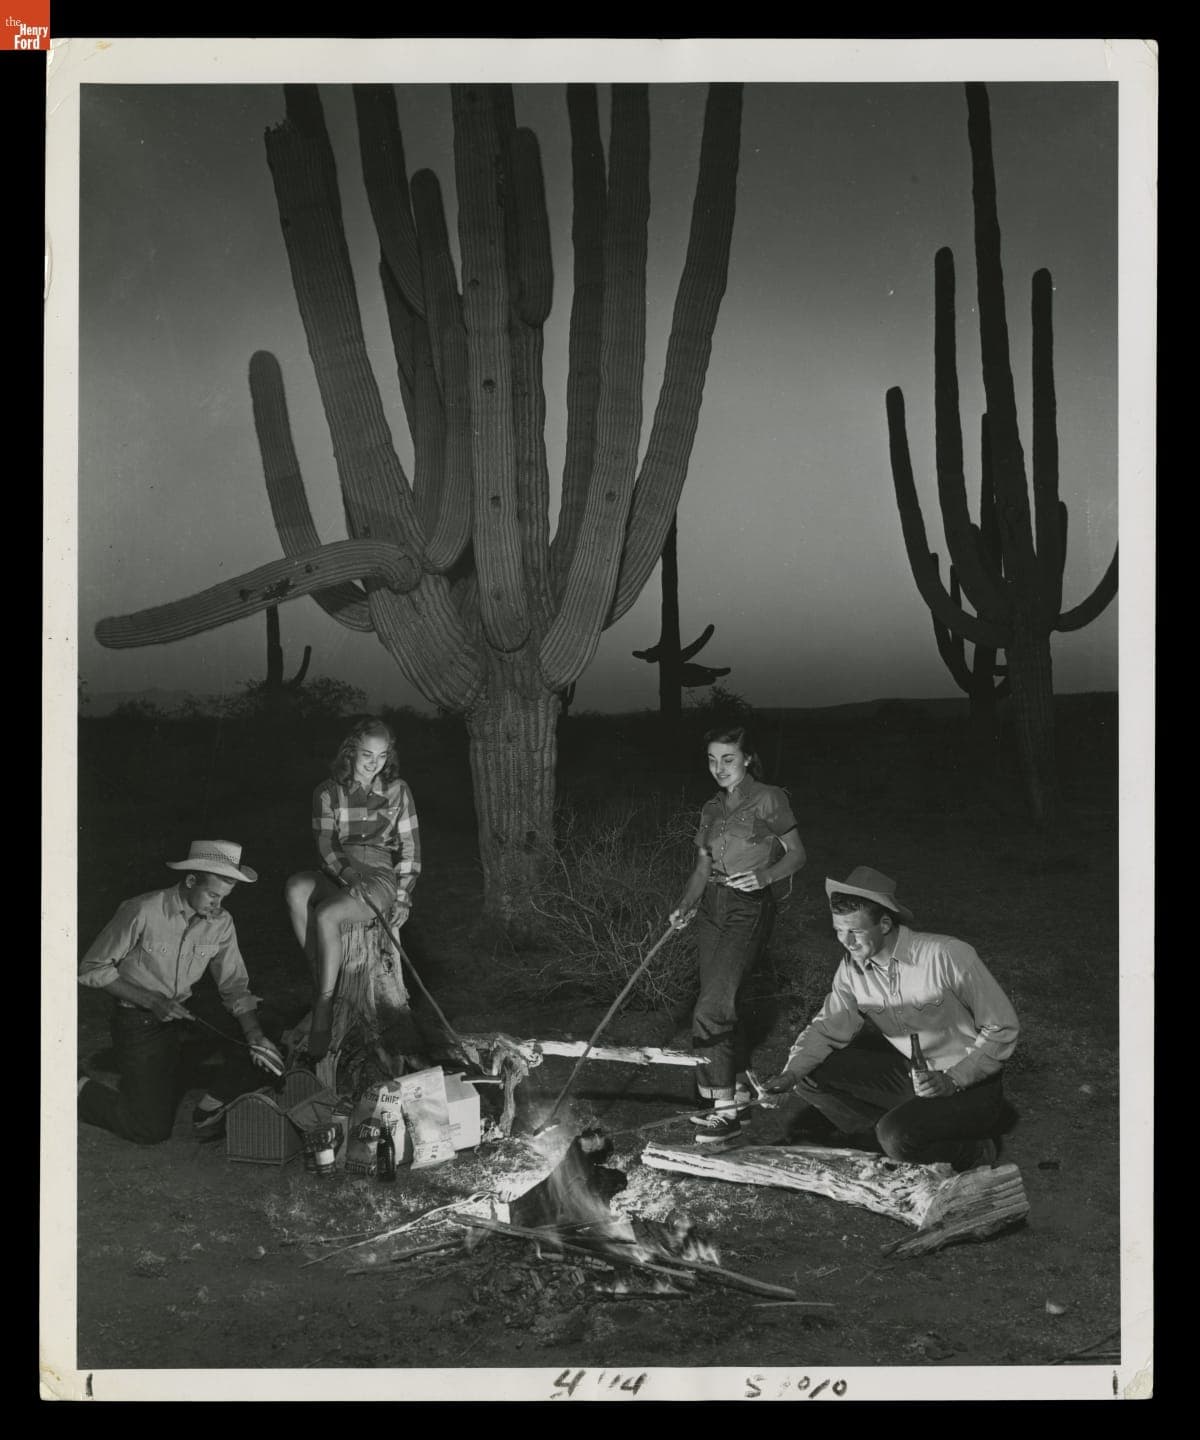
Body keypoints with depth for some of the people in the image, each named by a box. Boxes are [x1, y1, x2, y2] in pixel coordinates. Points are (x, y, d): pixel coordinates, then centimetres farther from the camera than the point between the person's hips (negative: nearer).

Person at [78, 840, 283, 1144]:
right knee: (152, 1130, -6)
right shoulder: (142, 913, -22)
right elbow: (93, 969, -15)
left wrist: (255, 1036, -18)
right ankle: (81, 1091, 14)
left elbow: (235, 985, 0)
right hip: (138, 1024, -6)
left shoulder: (221, 924, -6)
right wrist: (152, 1001, -22)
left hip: (186, 1017, 6)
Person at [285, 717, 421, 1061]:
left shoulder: (397, 791, 6)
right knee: (297, 887, -33)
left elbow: (410, 848, 5)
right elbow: (326, 845, -1)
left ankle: (324, 1004, -26)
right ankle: (320, 979, -27)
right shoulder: (328, 792, 7)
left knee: (325, 914, -32)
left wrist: (402, 897, -6)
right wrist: (348, 874, -20)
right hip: (338, 875, 3)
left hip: (382, 877, -2)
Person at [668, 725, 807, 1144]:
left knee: (710, 1008, -16)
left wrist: (764, 876, -20)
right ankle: (737, 1086, 27)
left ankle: (725, 1111, -11)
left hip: (749, 909, -7)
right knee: (720, 1004, 9)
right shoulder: (712, 809, 14)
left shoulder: (768, 799, -4)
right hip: (712, 907, 7)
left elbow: (796, 854, -1)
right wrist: (685, 906, 2)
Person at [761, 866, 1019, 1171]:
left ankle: (974, 1152, 0)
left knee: (897, 1137, -29)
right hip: (907, 1073, 6)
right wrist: (791, 1073, -18)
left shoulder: (948, 956, -23)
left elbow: (1002, 1029, -15)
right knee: (810, 1076, -7)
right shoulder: (852, 969, -5)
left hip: (969, 1082, -6)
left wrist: (953, 1080, -24)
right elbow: (827, 1028, 2)